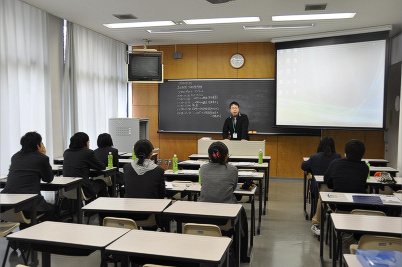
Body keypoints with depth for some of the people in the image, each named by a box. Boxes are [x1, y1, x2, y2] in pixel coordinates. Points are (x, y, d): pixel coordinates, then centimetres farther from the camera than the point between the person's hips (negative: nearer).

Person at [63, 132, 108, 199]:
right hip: (83, 191, -6)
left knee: (92, 181, 33)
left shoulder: (66, 152, 8)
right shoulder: (88, 152, -8)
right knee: (101, 183, 24)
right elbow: (102, 167, 4)